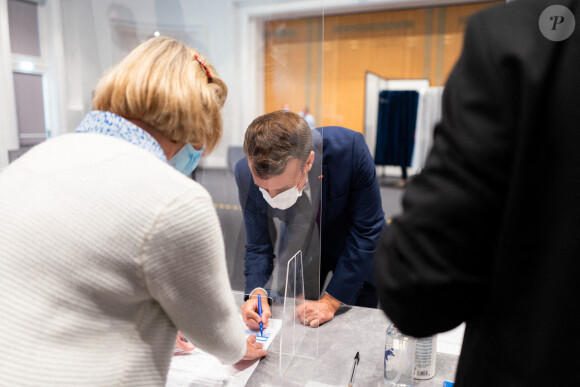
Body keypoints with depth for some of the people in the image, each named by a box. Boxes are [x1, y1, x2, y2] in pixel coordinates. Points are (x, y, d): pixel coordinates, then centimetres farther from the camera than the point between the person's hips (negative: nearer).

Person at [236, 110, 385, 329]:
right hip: (299, 251, 2)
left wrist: (330, 302, -26)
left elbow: (367, 231, -27)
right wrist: (257, 292, -34)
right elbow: (258, 247, -15)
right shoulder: (246, 173, -28)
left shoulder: (349, 148, -37)